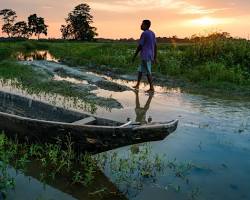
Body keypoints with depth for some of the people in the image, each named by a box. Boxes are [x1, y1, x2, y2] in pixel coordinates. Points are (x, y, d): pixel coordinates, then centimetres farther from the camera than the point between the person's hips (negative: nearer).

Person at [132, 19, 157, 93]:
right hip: (150, 56, 9)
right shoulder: (152, 33, 13)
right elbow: (155, 46, 13)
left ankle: (152, 88, -3)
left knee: (148, 72, -5)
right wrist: (154, 58, 16)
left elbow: (140, 46, -13)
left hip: (145, 56, -9)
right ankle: (137, 85, 21)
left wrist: (134, 56, -6)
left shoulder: (144, 34, -12)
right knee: (140, 70, 16)